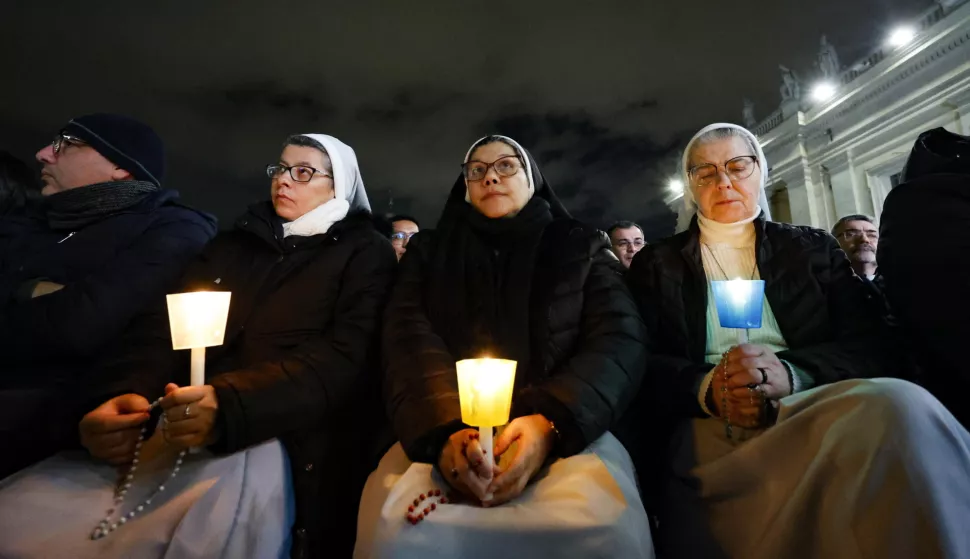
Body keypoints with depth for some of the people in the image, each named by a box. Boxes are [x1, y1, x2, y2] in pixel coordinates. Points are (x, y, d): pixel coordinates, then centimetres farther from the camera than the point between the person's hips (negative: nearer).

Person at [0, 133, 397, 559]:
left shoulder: (365, 253, 5)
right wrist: (120, 395, -11)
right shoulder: (234, 243, 21)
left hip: (274, 438, -4)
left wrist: (229, 407, -24)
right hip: (172, 428, 5)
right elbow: (165, 324, 12)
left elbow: (346, 358, -9)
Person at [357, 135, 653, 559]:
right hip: (444, 431, 1)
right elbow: (409, 342, 1)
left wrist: (550, 423, -17)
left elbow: (619, 343, 2)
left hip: (564, 430, 0)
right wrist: (446, 429, -18)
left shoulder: (583, 248, 14)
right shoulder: (429, 251, 15)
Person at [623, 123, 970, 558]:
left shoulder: (811, 248, 17)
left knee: (899, 407, -31)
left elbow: (868, 343, 5)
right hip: (708, 424, -3)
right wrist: (706, 387, -19)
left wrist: (791, 371, -17)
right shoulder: (656, 265, 12)